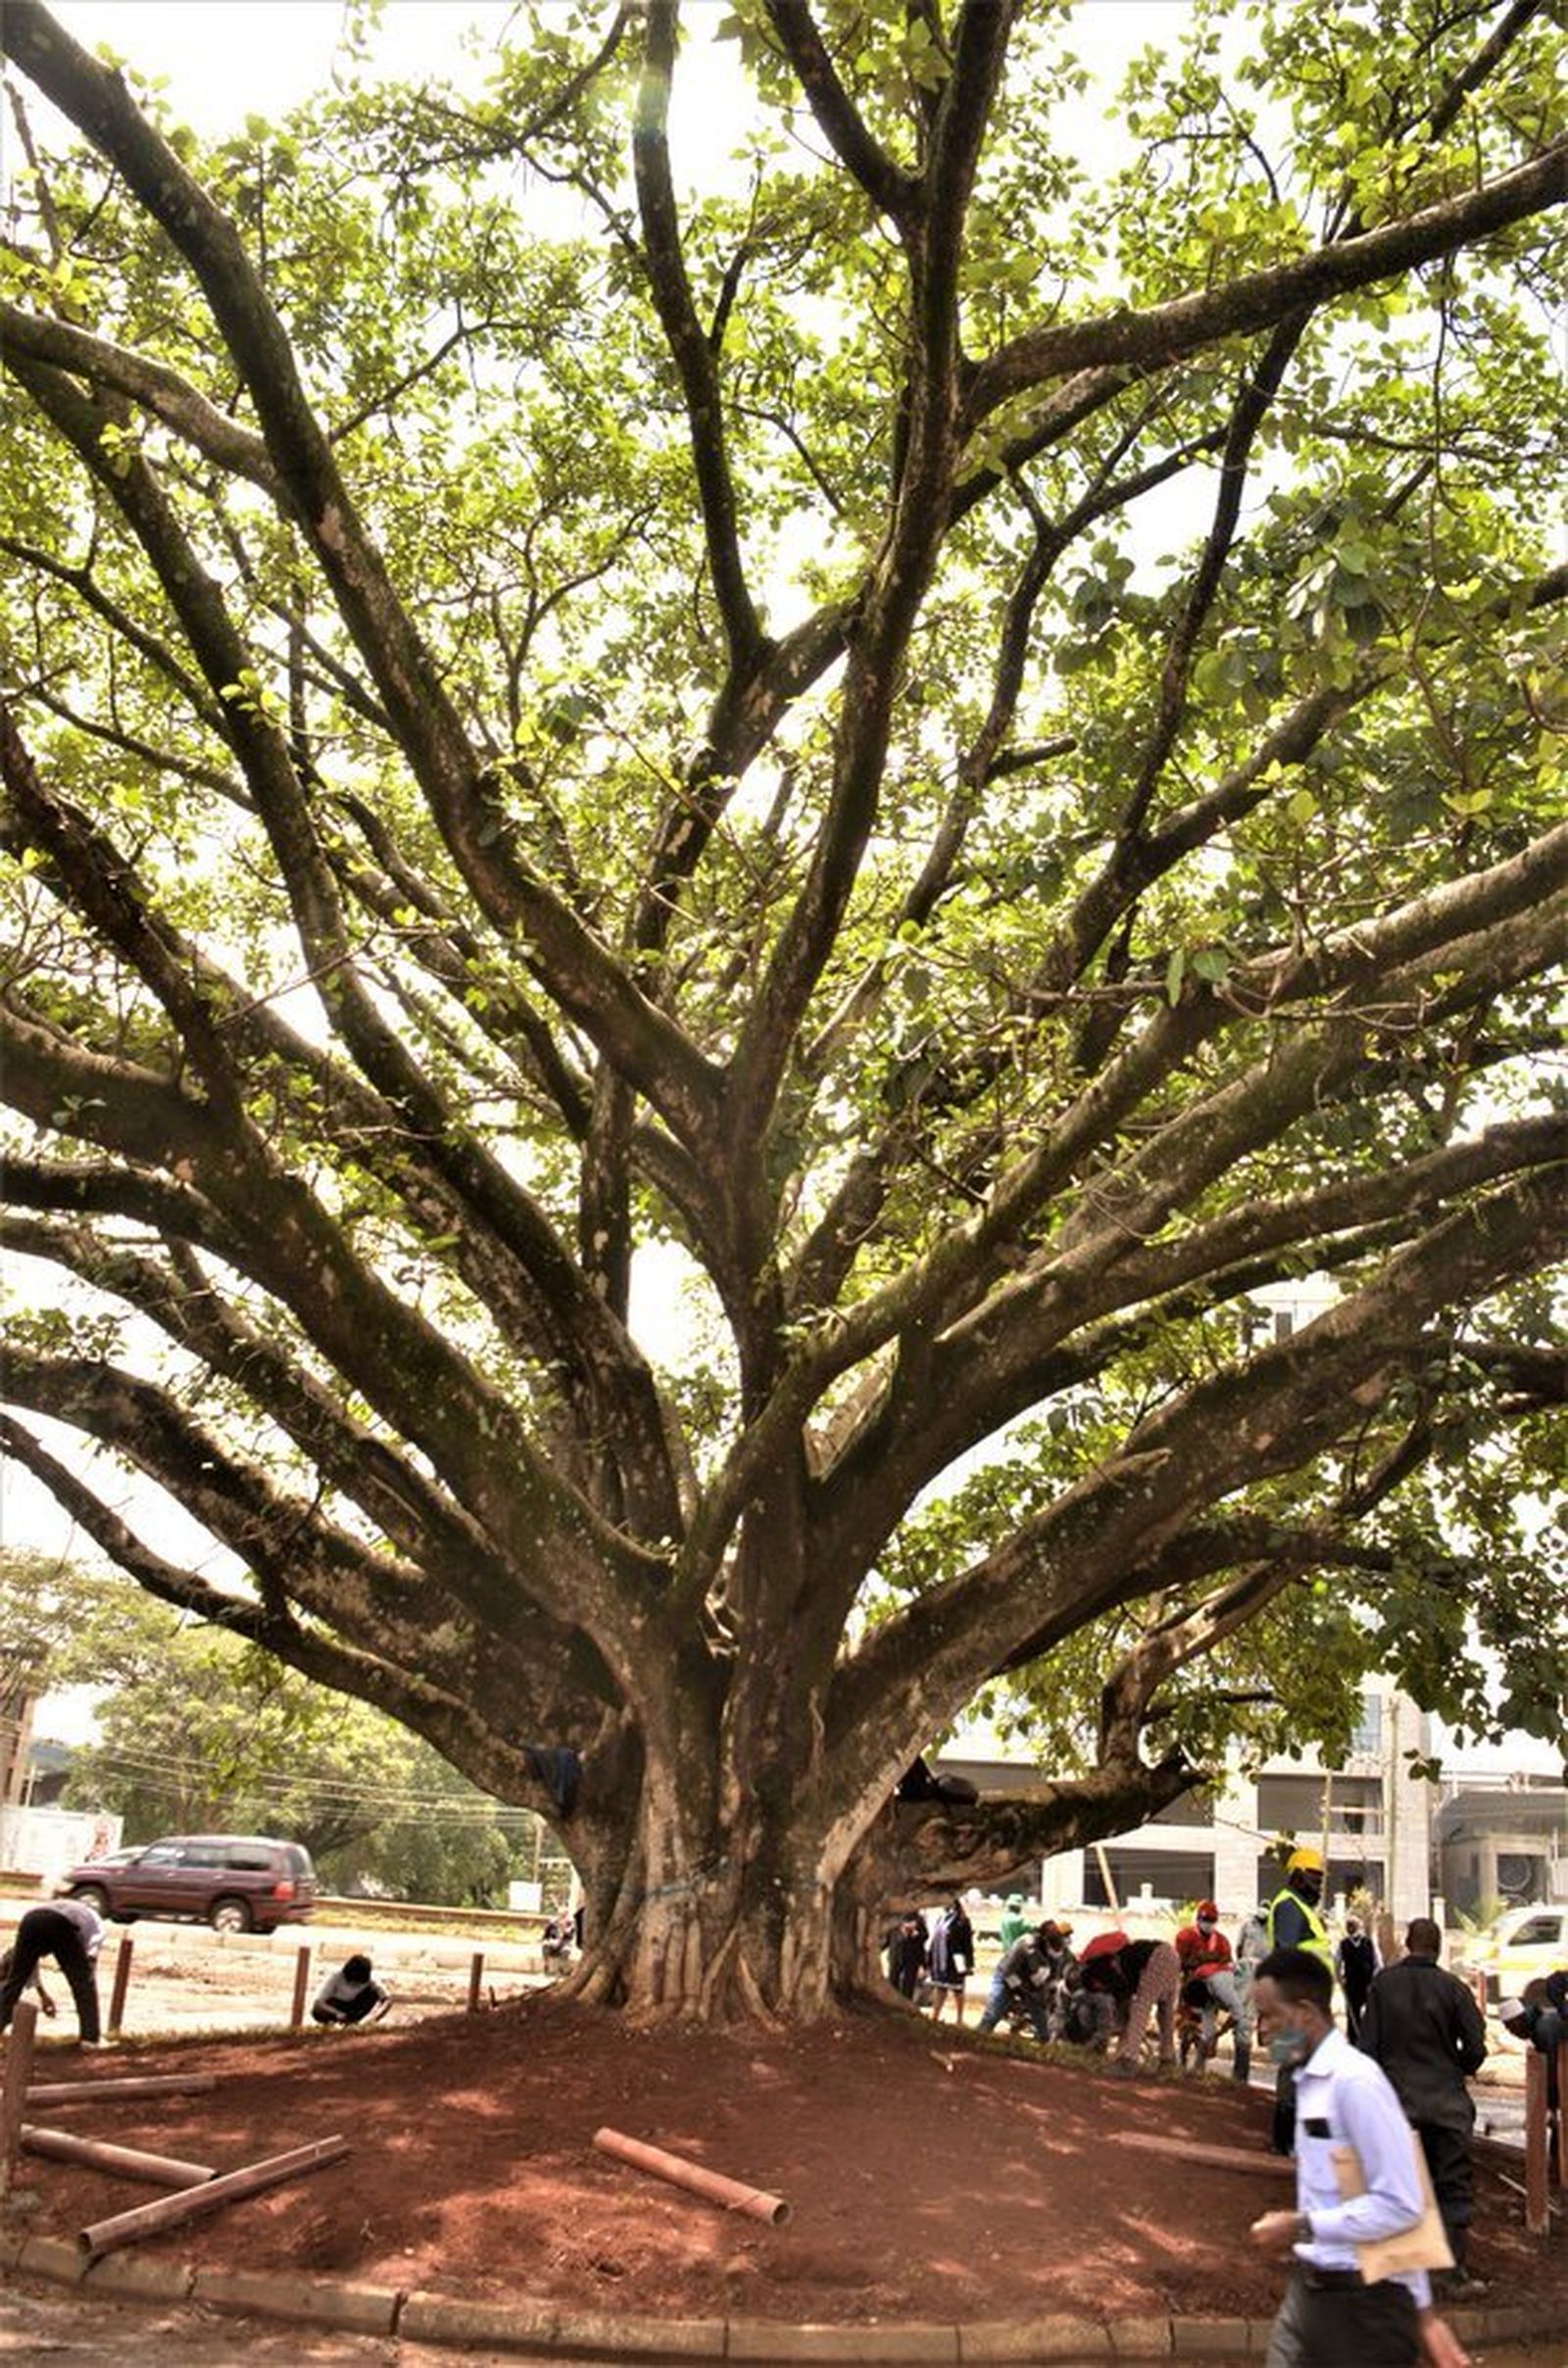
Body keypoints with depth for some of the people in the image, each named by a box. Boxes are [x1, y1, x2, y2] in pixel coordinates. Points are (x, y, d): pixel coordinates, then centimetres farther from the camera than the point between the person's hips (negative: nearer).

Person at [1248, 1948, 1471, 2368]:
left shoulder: (1355, 2081, -19)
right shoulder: (1308, 2080, 7)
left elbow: (1400, 2205, -21)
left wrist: (1301, 2227, -16)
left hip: (1362, 2301, -7)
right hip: (1308, 2288, 7)